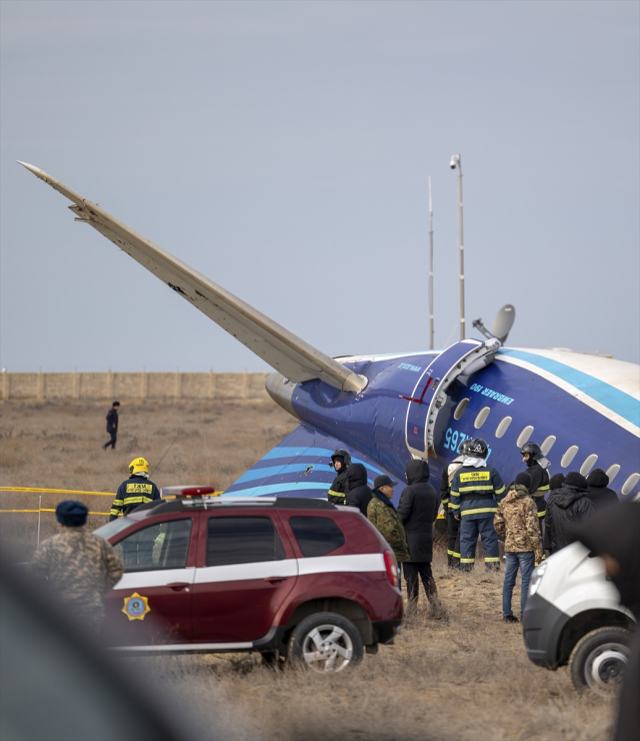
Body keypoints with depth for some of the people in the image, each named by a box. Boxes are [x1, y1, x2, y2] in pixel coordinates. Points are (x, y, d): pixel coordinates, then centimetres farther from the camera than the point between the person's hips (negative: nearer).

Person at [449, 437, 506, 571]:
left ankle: (466, 564, 3)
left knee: (467, 538, 5)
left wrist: (456, 512, 15)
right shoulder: (490, 470, -1)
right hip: (487, 510, -1)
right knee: (489, 537, 2)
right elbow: (500, 492, 3)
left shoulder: (460, 472, 4)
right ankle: (492, 563, 0)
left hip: (467, 511, 1)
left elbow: (454, 495, 6)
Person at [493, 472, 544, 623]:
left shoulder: (505, 502, 7)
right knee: (526, 580, -1)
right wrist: (538, 549, -11)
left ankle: (507, 613, 12)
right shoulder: (528, 502, -12)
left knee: (508, 580, 10)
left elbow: (497, 523, 12)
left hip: (509, 547, 6)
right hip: (525, 547, -6)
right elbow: (532, 527, -15)